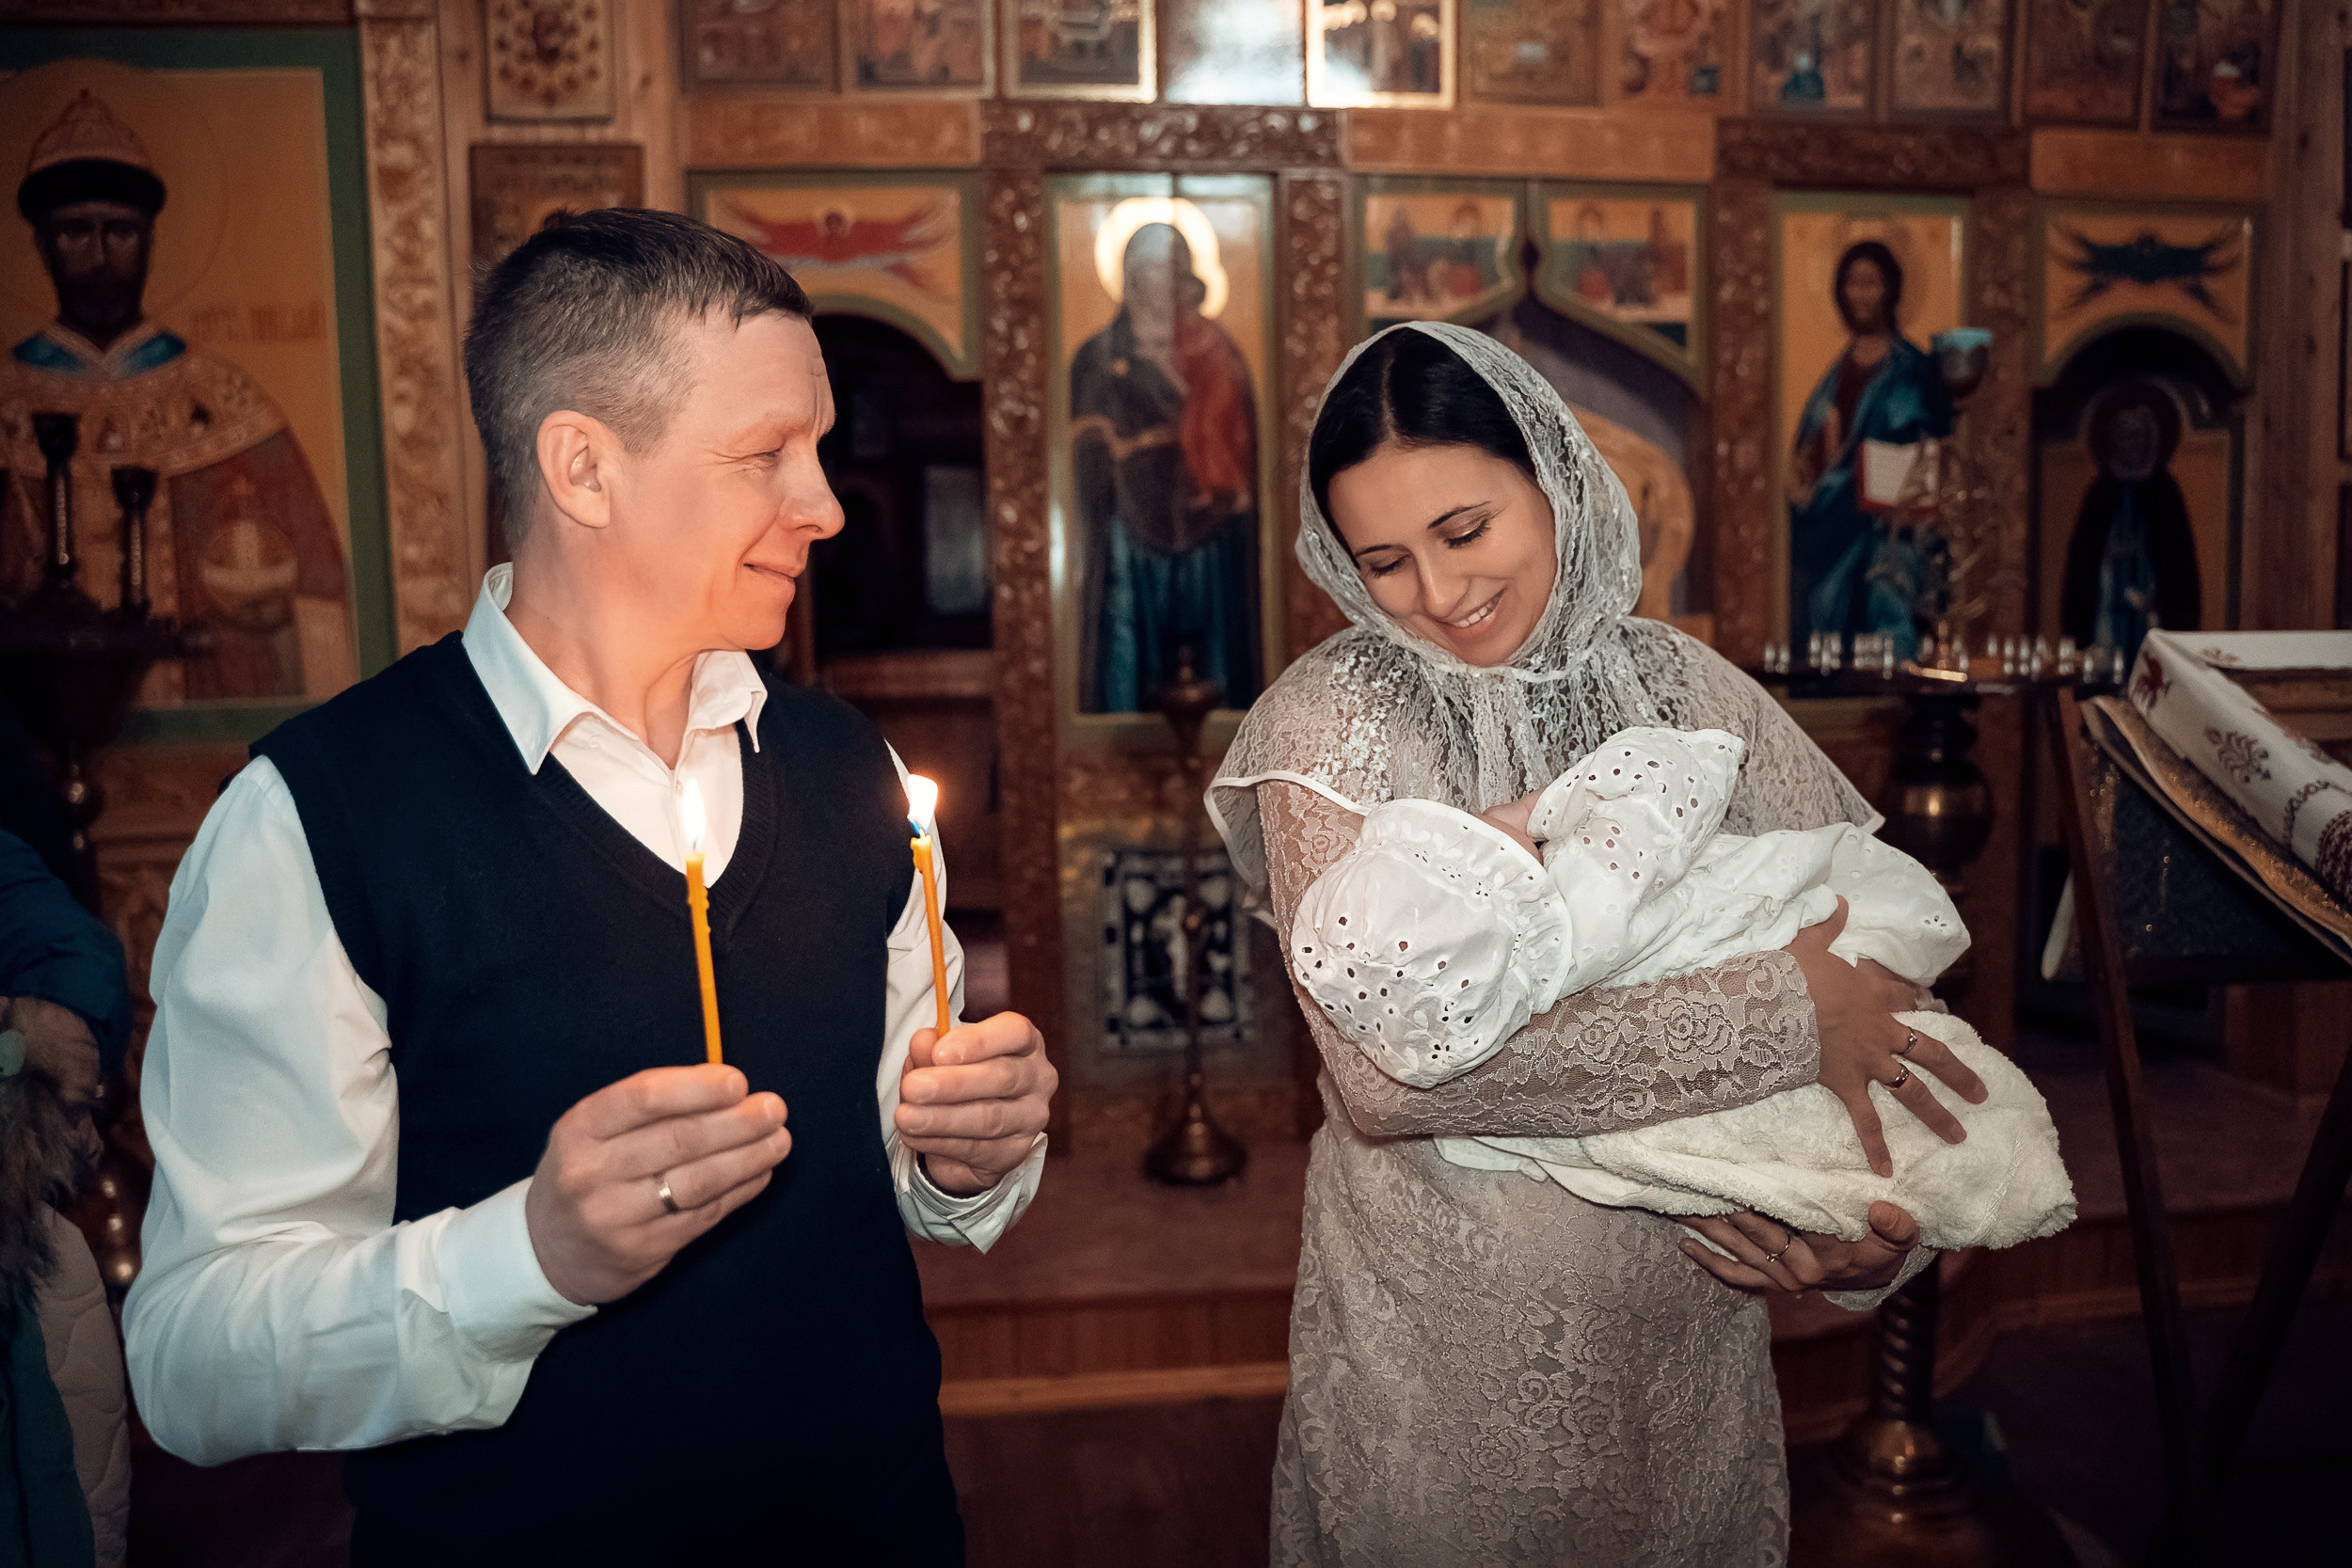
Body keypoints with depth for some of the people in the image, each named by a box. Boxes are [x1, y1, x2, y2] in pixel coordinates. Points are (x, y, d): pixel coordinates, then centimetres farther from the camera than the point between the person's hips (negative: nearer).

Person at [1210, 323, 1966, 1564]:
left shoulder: (1688, 691, -2)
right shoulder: (1331, 720, -13)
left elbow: (1881, 963, 0)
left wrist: (1883, 1221, -18)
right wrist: (1775, 1009, -23)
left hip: (1687, 1320, 3)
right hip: (1433, 1349, -3)